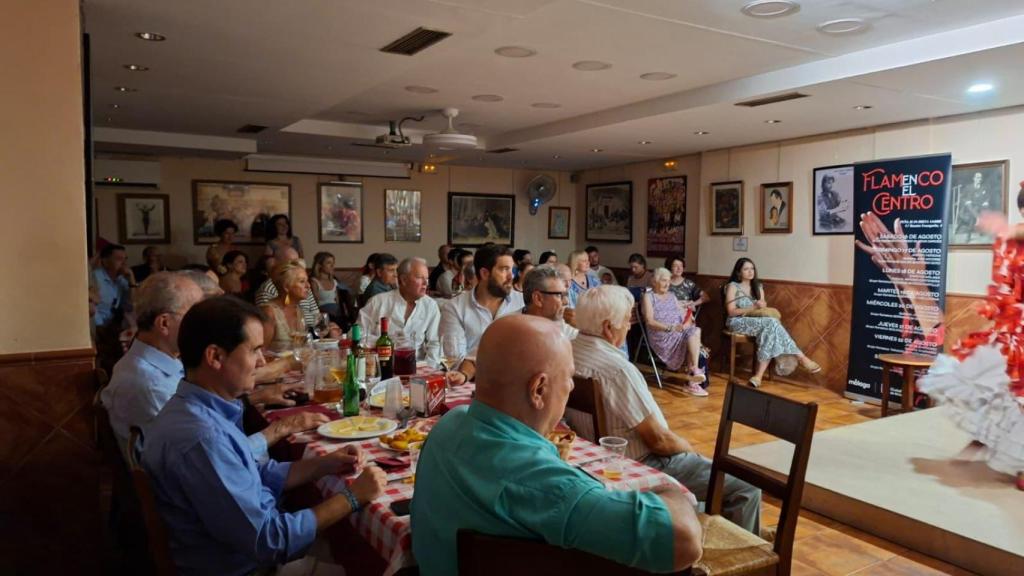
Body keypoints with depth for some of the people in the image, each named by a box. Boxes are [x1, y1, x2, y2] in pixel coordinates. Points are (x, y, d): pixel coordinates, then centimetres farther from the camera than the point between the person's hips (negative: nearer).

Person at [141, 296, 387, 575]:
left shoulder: (201, 410, 0)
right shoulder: (199, 437, -31)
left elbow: (255, 476, 10)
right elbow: (270, 540, -27)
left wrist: (323, 465, 0)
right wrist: (352, 497, -18)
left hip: (251, 551, 8)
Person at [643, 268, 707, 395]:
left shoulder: (672, 295, 22)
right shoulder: (649, 296, 2)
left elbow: (684, 314, 14)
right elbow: (650, 321, -10)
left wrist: (688, 322, -11)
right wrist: (670, 328, -21)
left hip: (679, 331, 6)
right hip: (661, 335, -6)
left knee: (695, 331, -26)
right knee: (693, 335, -27)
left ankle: (693, 371, -29)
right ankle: (695, 370, -25)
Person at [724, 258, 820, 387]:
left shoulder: (758, 286, 16)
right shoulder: (733, 286, -1)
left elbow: (764, 307, 13)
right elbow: (731, 312, -9)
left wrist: (762, 306, -12)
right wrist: (754, 307, -18)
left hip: (757, 322, 5)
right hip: (737, 322, -5)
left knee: (769, 329, -34)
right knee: (772, 323, -32)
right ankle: (801, 358, -29)